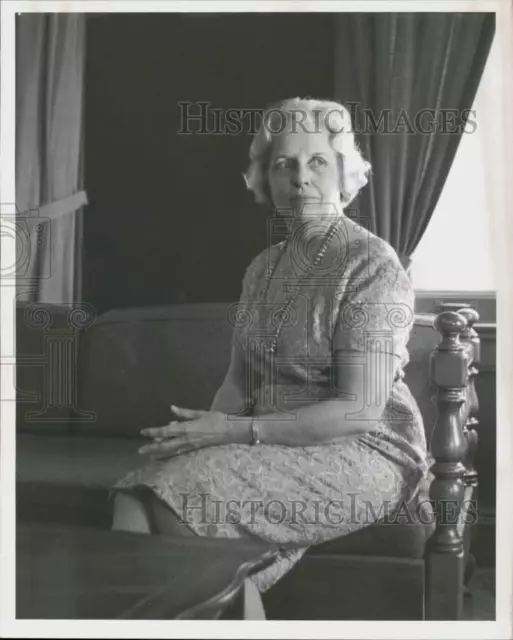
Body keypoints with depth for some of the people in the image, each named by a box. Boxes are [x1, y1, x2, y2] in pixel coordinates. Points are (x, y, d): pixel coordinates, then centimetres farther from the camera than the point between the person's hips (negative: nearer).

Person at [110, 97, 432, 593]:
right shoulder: (264, 267, 16)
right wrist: (206, 429, -10)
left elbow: (361, 411, -16)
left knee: (195, 485, -31)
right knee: (134, 495, -22)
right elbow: (238, 383, 14)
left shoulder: (371, 264, -8)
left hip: (363, 451, -6)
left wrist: (237, 431, -19)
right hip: (277, 448, 6)